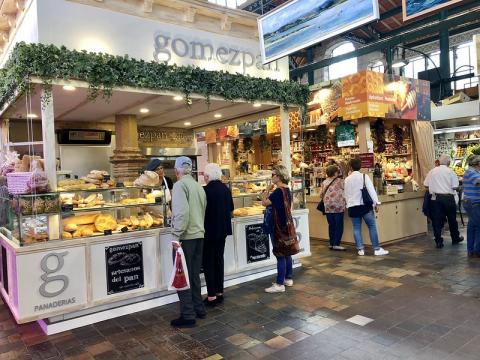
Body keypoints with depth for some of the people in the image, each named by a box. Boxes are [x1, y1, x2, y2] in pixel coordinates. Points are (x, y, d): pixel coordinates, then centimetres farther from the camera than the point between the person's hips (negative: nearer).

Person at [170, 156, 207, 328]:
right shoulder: (199, 186, 10)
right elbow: (203, 211, 11)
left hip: (185, 237, -7)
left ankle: (188, 316, 9)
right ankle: (199, 308, 29)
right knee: (194, 275, 18)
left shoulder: (180, 185, -12)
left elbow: (182, 212, -23)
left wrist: (176, 235, -19)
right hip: (199, 235, 7)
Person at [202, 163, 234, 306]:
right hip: (222, 230, 7)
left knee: (208, 262, 3)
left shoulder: (206, 190, -19)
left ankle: (212, 296, 7)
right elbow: (231, 208, 11)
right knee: (219, 260, 15)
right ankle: (219, 293, 23)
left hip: (209, 230, -7)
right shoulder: (226, 189, 2)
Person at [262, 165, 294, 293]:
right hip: (286, 225, 9)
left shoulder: (278, 191, -20)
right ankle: (288, 278, 27)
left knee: (280, 255, -4)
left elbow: (264, 202, -16)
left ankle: (280, 284, 2)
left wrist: (269, 188, -7)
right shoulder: (287, 190, 8)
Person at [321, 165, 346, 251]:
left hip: (328, 207, 5)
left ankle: (331, 244, 14)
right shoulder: (340, 181, -5)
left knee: (331, 225, 11)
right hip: (338, 206, -5)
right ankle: (336, 244, -1)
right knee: (339, 225, 2)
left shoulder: (324, 182, 9)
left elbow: (322, 194, 13)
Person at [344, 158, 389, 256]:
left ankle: (360, 249, 6)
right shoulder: (364, 176, -4)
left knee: (356, 228, 8)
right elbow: (371, 190, -8)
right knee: (372, 226, 2)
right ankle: (377, 249, 2)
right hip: (364, 205, -3)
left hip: (352, 207, 3)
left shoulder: (347, 179, 7)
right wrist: (376, 203, -5)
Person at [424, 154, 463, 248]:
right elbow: (455, 187, -9)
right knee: (452, 219, 16)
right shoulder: (450, 172, -4)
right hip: (448, 198, -1)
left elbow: (426, 185, 3)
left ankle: (438, 242, 6)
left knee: (436, 220, 4)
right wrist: (449, 188, 11)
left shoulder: (432, 171, 2)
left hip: (435, 198, 1)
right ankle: (455, 238, 32)